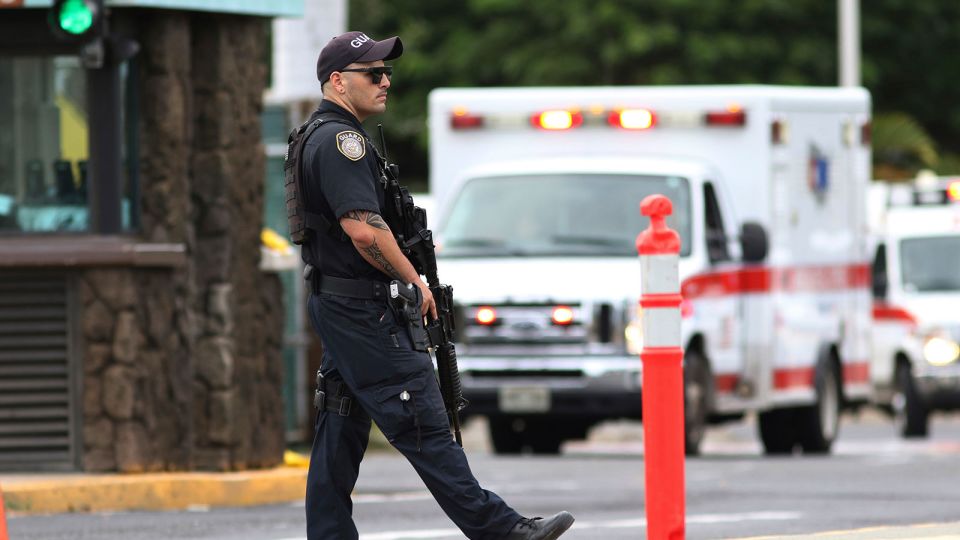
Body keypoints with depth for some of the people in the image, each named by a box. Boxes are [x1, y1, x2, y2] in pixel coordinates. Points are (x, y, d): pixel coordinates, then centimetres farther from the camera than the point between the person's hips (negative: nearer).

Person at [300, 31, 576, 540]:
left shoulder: (319, 138, 19)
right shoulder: (341, 140, -15)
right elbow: (363, 228, -24)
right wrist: (415, 281, -12)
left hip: (334, 303, 11)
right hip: (362, 307, -11)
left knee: (340, 436, 9)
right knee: (423, 424, -10)